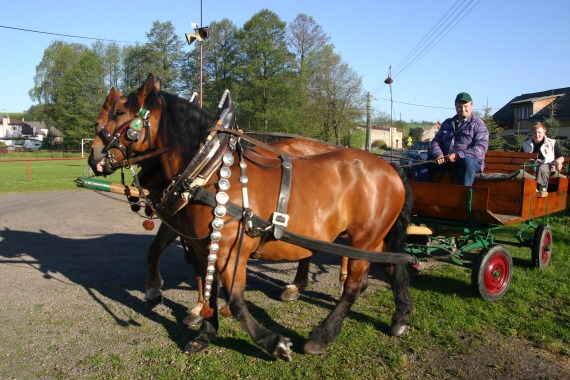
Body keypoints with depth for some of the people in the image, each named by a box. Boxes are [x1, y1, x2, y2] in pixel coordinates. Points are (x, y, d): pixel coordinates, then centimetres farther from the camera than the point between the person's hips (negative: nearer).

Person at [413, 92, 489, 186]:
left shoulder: (478, 124, 4)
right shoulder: (447, 123, 21)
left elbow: (481, 148, -10)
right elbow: (435, 141, 15)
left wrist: (458, 155, -22)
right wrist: (438, 154, -10)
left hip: (471, 160, -5)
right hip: (445, 160, 5)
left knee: (467, 162, -40)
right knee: (421, 159, -12)